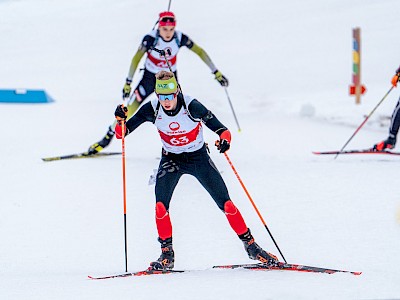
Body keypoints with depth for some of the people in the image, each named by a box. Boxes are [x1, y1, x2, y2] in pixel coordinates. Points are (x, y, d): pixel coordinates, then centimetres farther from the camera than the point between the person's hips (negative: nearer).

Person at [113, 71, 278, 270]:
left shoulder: (191, 106, -27)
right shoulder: (152, 110, -19)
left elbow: (220, 129, -25)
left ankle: (251, 246, 10)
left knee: (226, 204, -5)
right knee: (161, 206, -19)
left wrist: (224, 140, -47)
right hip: (171, 160, 2)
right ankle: (167, 254, -3)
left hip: (199, 157, -1)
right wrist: (120, 120, -36)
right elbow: (121, 134, -15)